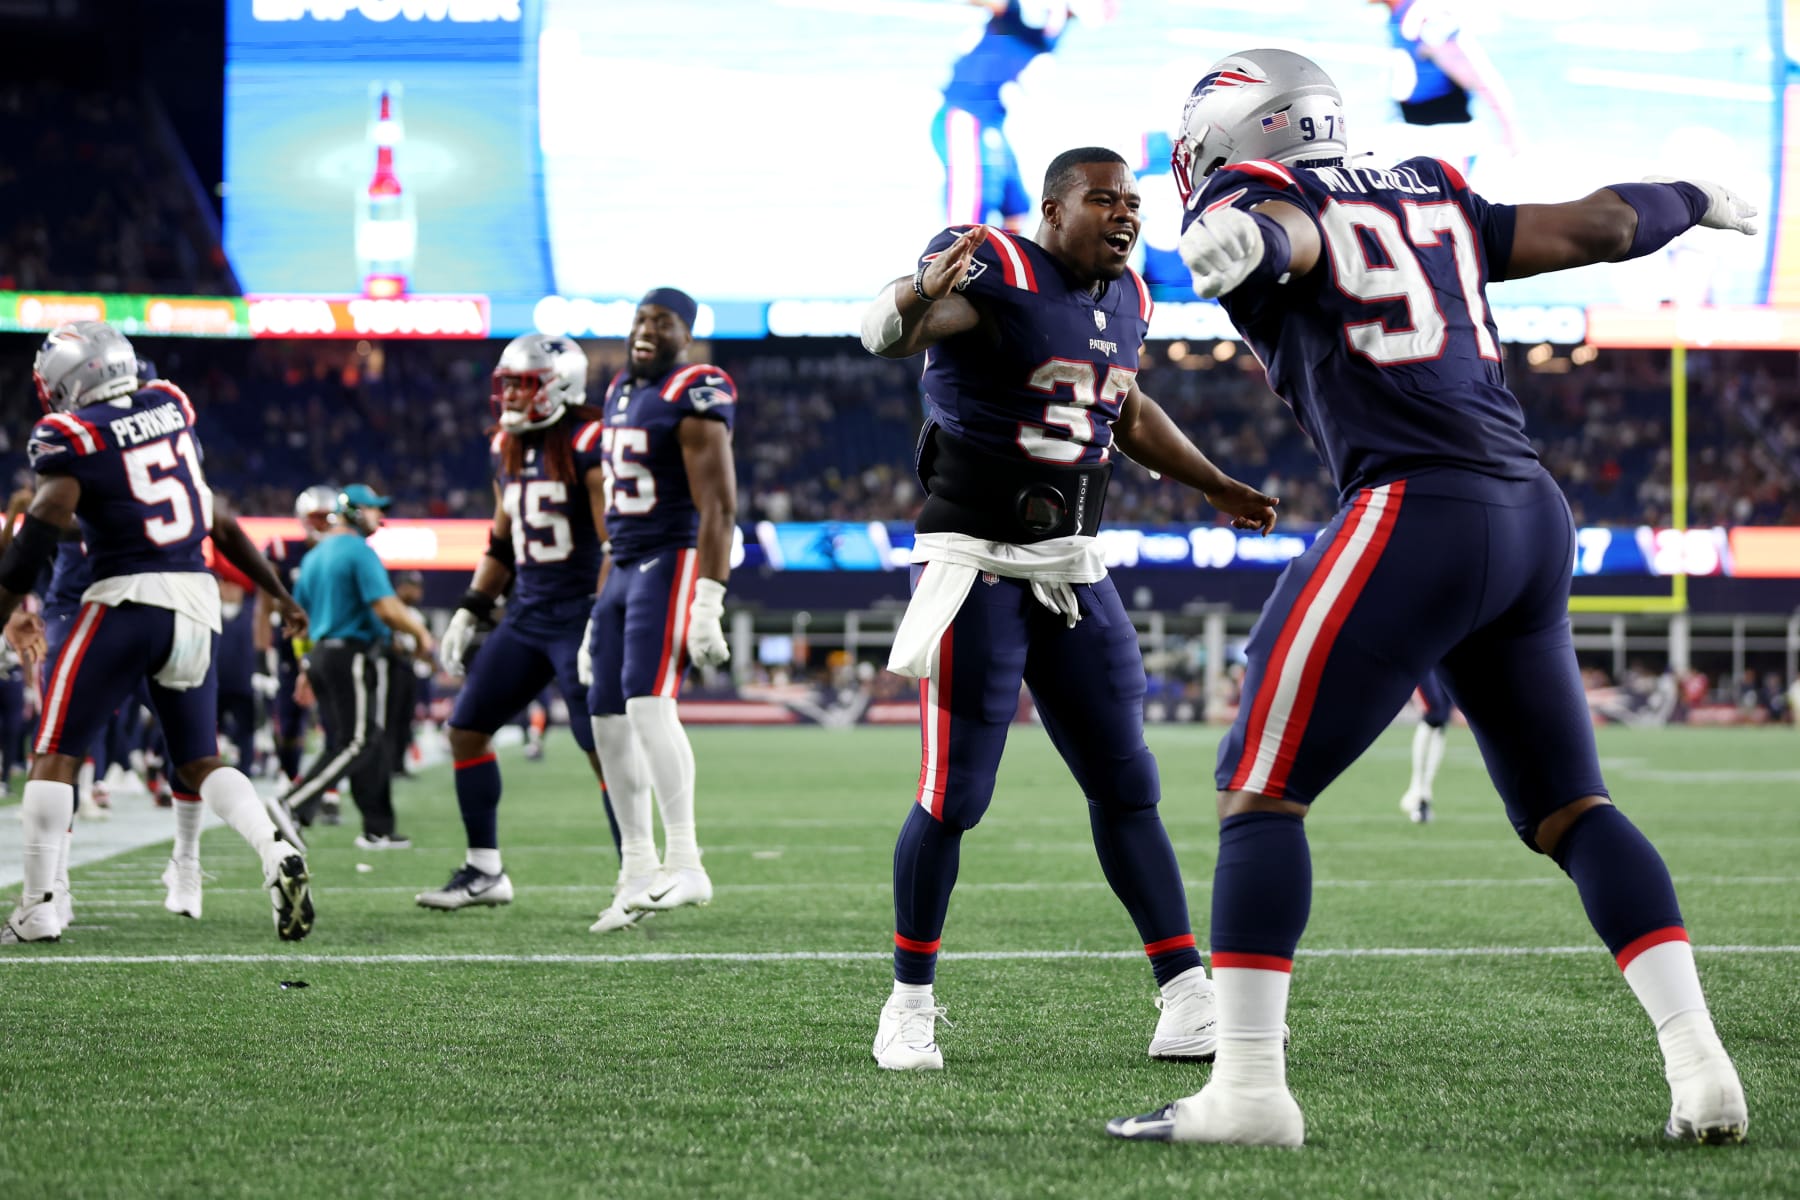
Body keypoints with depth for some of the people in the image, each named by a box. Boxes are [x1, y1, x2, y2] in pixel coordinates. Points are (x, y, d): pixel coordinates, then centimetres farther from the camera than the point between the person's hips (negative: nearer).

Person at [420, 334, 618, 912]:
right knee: (466, 728, 7)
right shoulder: (507, 448, 12)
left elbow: (616, 544, -17)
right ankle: (485, 870, 15)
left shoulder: (588, 446, -13)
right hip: (527, 615, 9)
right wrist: (470, 613, 18)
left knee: (604, 747, -10)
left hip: (580, 614, -9)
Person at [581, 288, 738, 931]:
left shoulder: (694, 395, -10)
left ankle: (685, 865, -22)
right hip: (625, 569, 9)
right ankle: (638, 871, 14)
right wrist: (600, 603, 22)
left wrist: (708, 601, -22)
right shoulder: (621, 391, 17)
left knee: (647, 704, -22)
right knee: (609, 722, 7)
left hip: (674, 563, -9)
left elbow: (717, 506, -16)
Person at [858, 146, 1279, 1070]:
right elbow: (884, 336, -33)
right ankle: (910, 1002, 10)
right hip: (975, 566, -7)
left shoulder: (1123, 297, 10)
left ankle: (1187, 1003, 7)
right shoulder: (995, 270, -14)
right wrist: (922, 294, -55)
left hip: (1073, 572, 7)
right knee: (954, 796, -6)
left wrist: (1219, 490, 34)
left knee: (1126, 786, 5)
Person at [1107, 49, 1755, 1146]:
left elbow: (1287, 229, -21)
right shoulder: (1429, 200, 22)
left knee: (1261, 790, -1)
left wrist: (1239, 239, -45)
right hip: (1536, 518, 7)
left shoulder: (1251, 204, 3)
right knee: (1569, 806, 15)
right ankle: (1702, 1065, 6)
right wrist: (1695, 200, 48)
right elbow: (1599, 224, 28)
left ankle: (1249, 1086, -7)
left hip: (1414, 516, -7)